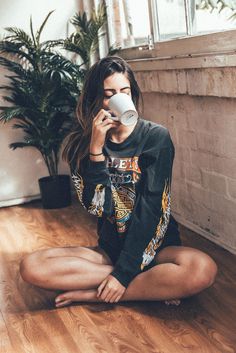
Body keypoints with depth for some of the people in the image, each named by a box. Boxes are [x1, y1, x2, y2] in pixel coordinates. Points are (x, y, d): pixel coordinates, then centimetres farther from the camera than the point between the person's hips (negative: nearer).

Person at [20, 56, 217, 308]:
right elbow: (96, 207, -11)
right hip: (109, 248, 3)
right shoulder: (81, 144, -1)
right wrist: (96, 149, -22)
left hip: (153, 246, -2)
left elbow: (150, 208, -14)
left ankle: (94, 294, -18)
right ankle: (154, 286, -15)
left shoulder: (156, 137, -9)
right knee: (31, 266, -19)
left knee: (203, 270, -34)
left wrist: (124, 272, -20)